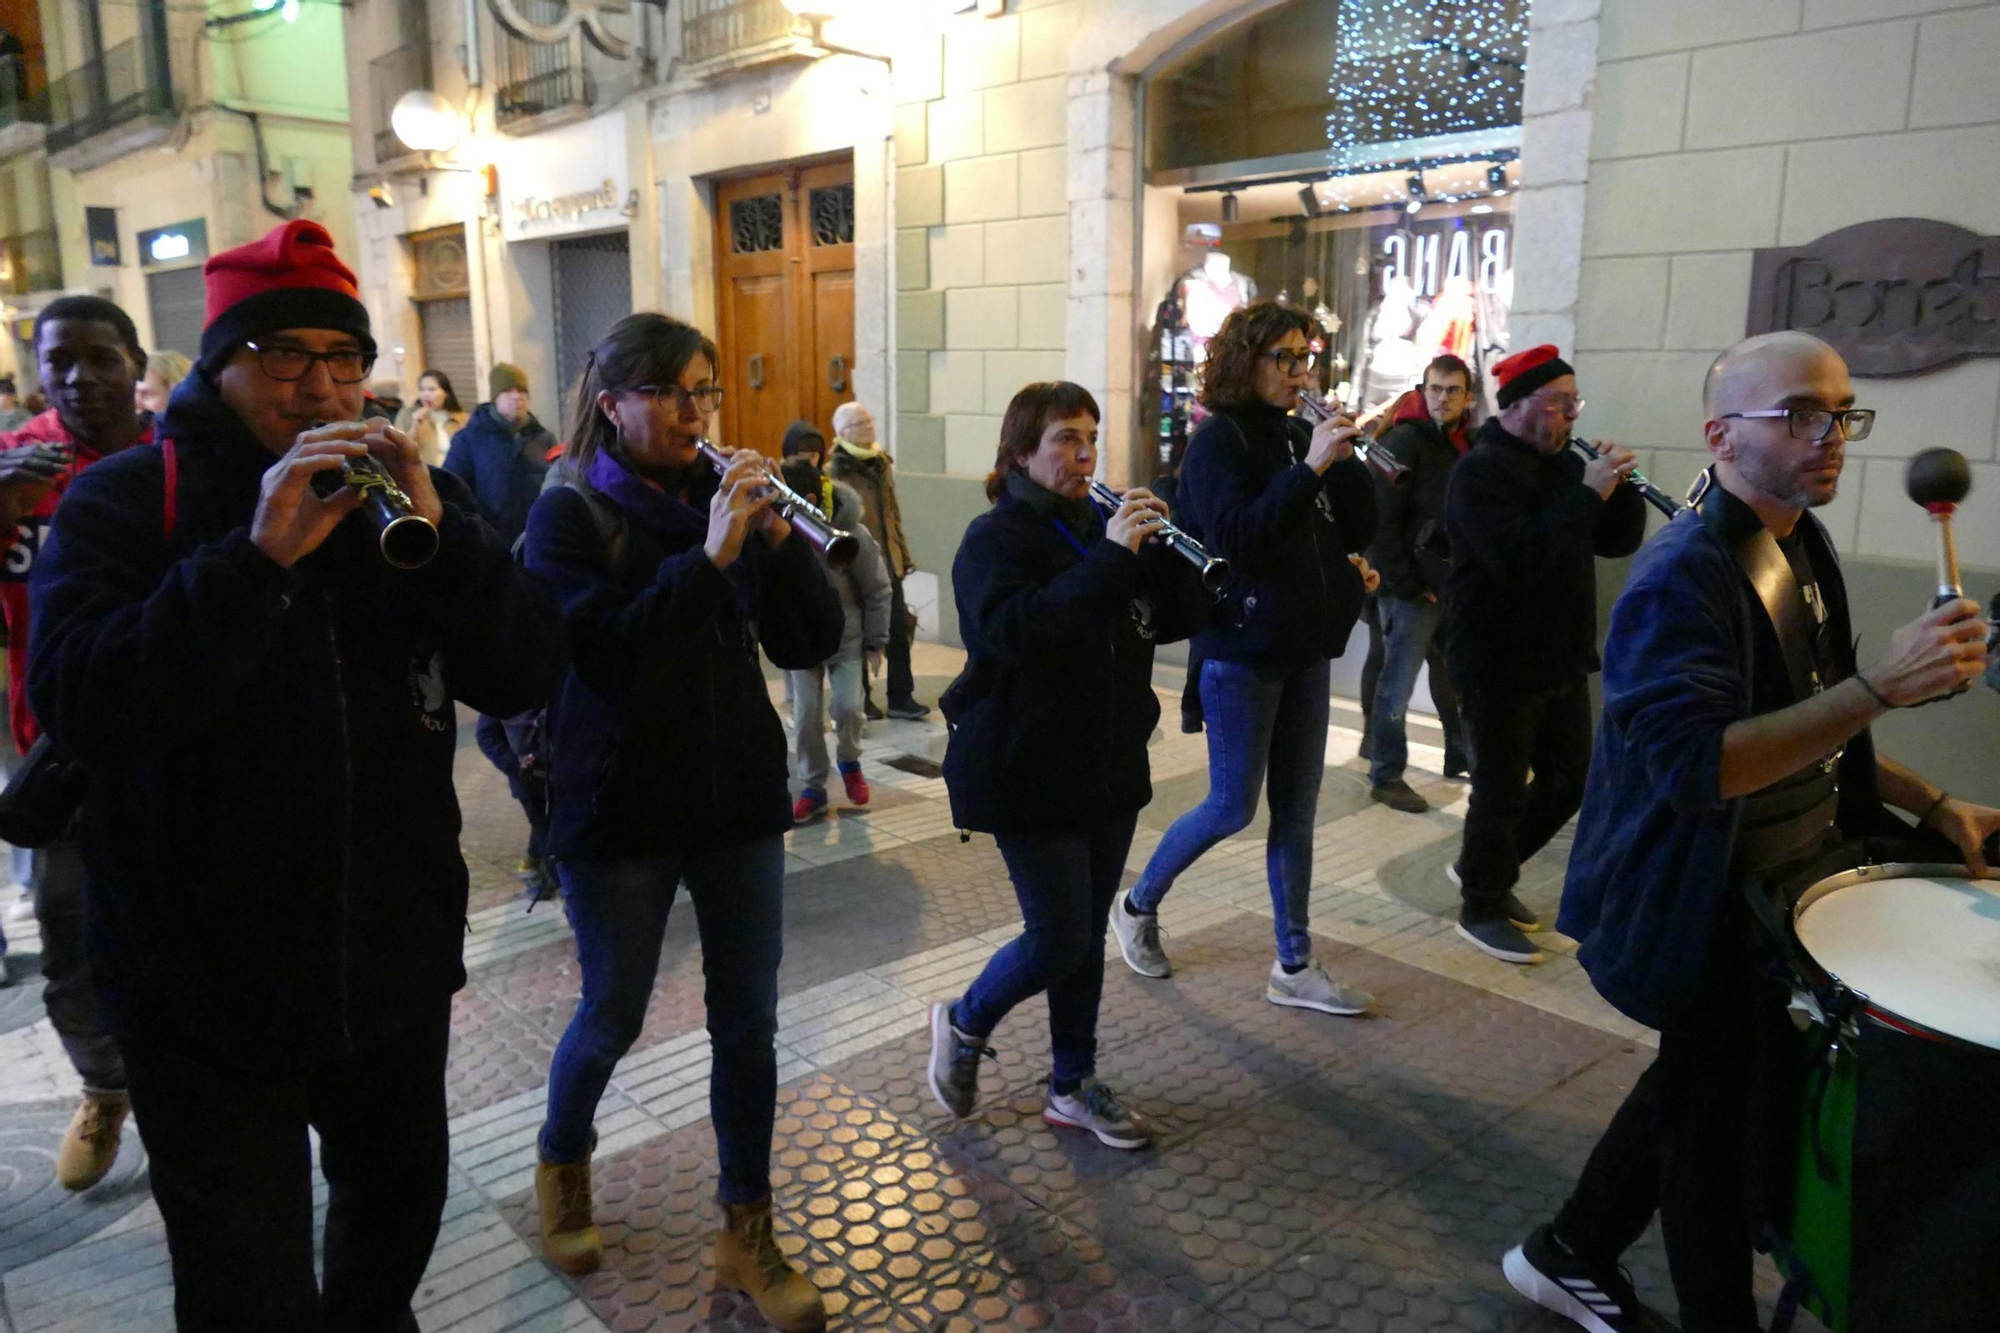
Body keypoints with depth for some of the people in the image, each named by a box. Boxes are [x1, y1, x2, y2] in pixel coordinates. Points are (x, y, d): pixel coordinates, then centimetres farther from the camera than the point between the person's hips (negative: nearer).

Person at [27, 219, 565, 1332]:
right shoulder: (123, 501, -6)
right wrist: (257, 554, -31)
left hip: (397, 967, 4)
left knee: (401, 1208, 25)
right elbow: (80, 707, -23)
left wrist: (441, 534, -23)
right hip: (207, 990, -3)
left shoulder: (411, 492, 3)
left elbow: (530, 676, -8)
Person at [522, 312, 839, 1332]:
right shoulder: (569, 514, -7)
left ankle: (747, 1236, 25)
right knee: (613, 1017, 13)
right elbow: (599, 651, -24)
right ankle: (561, 1164, 44)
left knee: (748, 1022, 8)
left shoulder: (726, 496, 4)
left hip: (741, 798, 4)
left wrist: (777, 537, -18)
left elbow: (810, 643, -4)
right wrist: (708, 557, -28)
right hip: (620, 813, -3)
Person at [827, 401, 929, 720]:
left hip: (888, 563, 7)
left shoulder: (882, 463, 12)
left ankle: (901, 696, 16)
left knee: (899, 628, 7)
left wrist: (904, 553, 17)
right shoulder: (835, 471, -11)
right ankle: (860, 699, 17)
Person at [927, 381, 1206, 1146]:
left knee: (1086, 937, 13)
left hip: (1111, 767, 7)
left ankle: (1073, 1087, 27)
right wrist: (1110, 557, -31)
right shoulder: (997, 537, -10)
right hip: (1027, 774, -7)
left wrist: (1160, 547, -12)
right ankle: (964, 1025, 22)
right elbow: (1014, 631, -29)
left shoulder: (1102, 526, 11)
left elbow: (1178, 619, 5)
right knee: (1060, 941, -5)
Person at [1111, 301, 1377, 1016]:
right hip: (1241, 648, -7)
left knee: (1297, 811, 10)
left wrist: (1345, 459, -8)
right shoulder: (1219, 439, -10)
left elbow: (1356, 532, 7)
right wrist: (1309, 468, -25)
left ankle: (1295, 967, 19)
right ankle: (1138, 906, 25)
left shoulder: (1300, 436, 9)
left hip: (1305, 647, 7)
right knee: (1232, 808, 1)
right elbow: (1235, 539, -22)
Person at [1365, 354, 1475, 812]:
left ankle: (1460, 755, 33)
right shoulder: (1404, 442, -11)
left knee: (1457, 674, 17)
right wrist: (1408, 584, -17)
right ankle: (1385, 777, 7)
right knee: (1400, 680, -2)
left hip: (1454, 583, 7)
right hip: (1413, 585, -7)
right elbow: (1382, 520, -17)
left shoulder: (1468, 444, 12)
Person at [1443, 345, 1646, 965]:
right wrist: (1588, 494, -25)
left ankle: (1485, 869, 32)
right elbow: (1518, 557, -28)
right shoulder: (1480, 470, -14)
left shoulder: (1565, 464, 12)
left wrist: (1619, 485, -7)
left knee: (1570, 781, 15)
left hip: (1563, 659, 9)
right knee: (1502, 791, 1)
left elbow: (1620, 541, 10)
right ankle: (1482, 909, 18)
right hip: (1499, 665, -8)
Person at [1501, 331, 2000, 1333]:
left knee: (1692, 1093, 22)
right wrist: (1881, 687, -38)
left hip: (1786, 891, 10)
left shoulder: (1803, 549, 7)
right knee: (1718, 1132, 7)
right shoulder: (1682, 580, -23)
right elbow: (1693, 762, -35)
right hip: (1712, 913, -9)